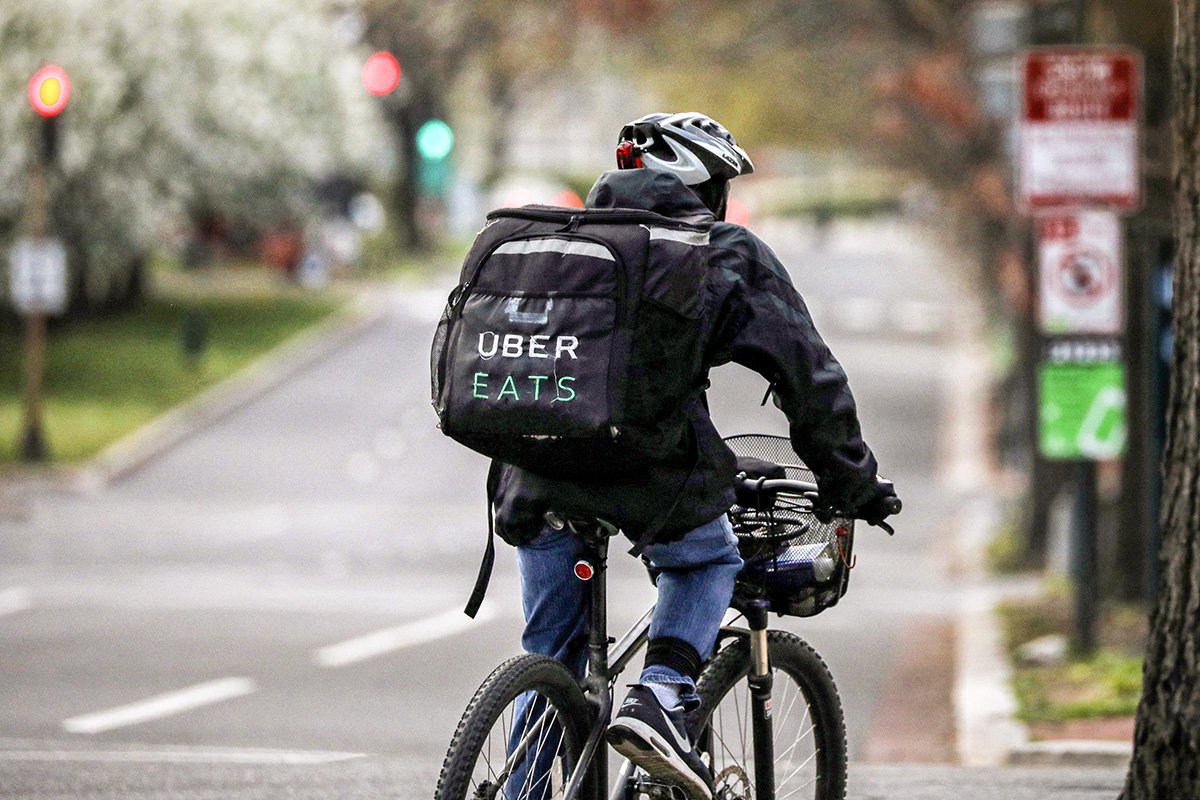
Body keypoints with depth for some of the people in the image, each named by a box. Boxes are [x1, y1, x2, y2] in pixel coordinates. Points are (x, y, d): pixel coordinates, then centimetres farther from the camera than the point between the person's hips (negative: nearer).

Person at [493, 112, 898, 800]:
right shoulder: (730, 253, 13)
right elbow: (810, 375, 12)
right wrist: (854, 484, 22)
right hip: (648, 469, -4)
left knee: (552, 656, 18)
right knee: (707, 561, 26)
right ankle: (660, 697, 4)